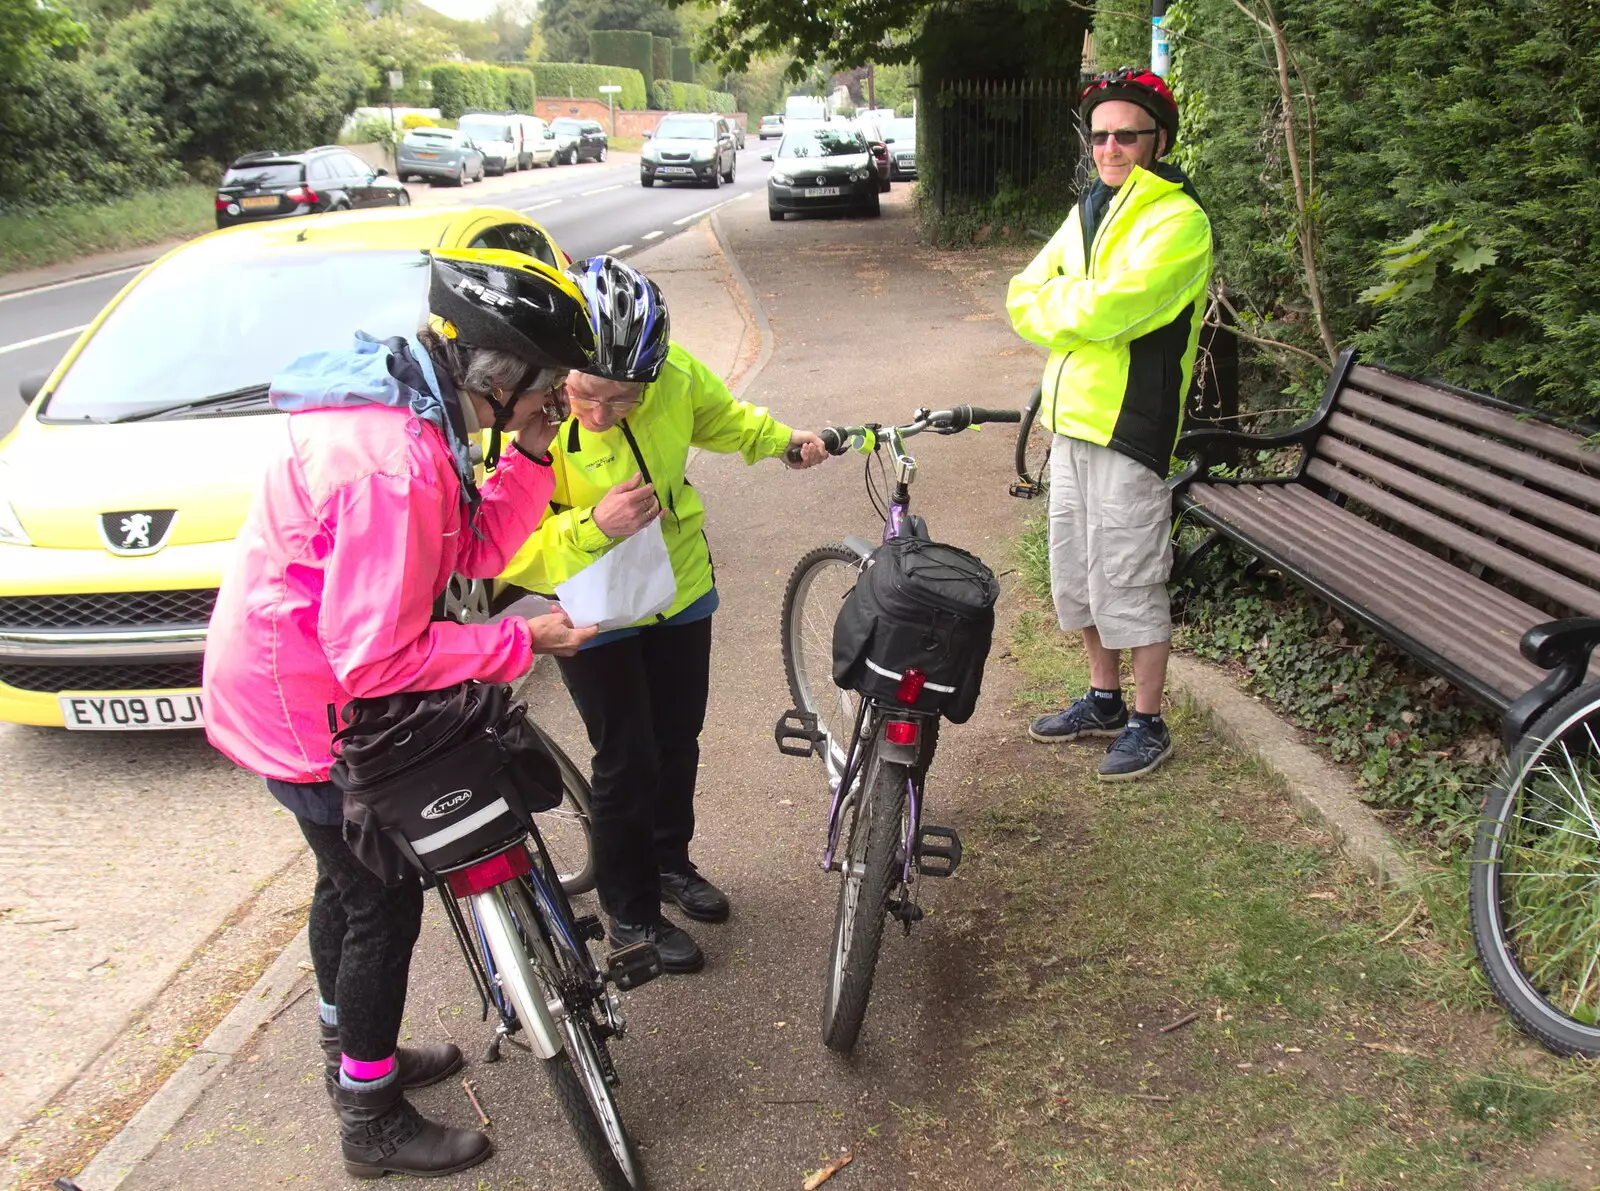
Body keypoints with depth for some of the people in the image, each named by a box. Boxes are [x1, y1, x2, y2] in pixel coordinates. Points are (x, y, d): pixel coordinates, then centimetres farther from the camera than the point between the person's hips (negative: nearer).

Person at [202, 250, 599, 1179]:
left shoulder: (409, 412, 0)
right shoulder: (396, 463, -33)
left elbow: (472, 551, 3)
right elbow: (377, 656, -31)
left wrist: (532, 455, -8)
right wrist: (520, 644, -23)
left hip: (293, 685, 10)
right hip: (305, 709, -10)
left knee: (351, 880, 25)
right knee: (384, 903, 3)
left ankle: (355, 1053, 46)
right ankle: (373, 1122, 21)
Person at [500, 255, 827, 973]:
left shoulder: (674, 375, -18)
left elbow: (720, 418, 7)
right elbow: (506, 550, -29)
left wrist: (784, 441, -2)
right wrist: (591, 527, -42)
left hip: (681, 590, 5)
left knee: (678, 741, 21)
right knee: (627, 764, 4)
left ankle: (671, 860, 47)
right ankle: (630, 913, 27)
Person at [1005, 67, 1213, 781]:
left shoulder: (1179, 221, -13)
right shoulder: (1088, 212, 14)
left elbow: (1106, 310, -25)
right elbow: (1024, 298, 5)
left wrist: (1053, 302, -7)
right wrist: (1077, 310, -13)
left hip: (1131, 427, -8)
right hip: (1071, 421, 8)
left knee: (1129, 586, -1)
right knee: (1077, 575, 17)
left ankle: (1148, 724, 14)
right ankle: (1104, 701, 33)